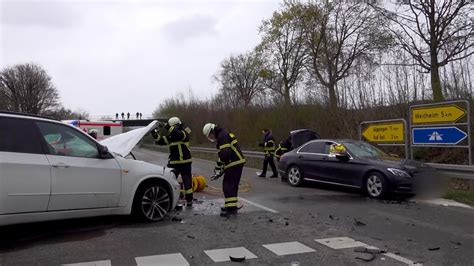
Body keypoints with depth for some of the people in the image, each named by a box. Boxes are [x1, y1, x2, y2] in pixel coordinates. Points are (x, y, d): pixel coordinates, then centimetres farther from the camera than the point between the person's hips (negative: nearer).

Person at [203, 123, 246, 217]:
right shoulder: (223, 135, 21)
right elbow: (224, 153, 26)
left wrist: (219, 166, -12)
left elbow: (225, 153, -23)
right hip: (237, 162, 11)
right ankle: (231, 205, 29)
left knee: (228, 185, -8)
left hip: (235, 163, -11)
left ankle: (231, 208, -9)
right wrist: (221, 167, 22)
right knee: (232, 185, 18)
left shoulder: (222, 136, -13)